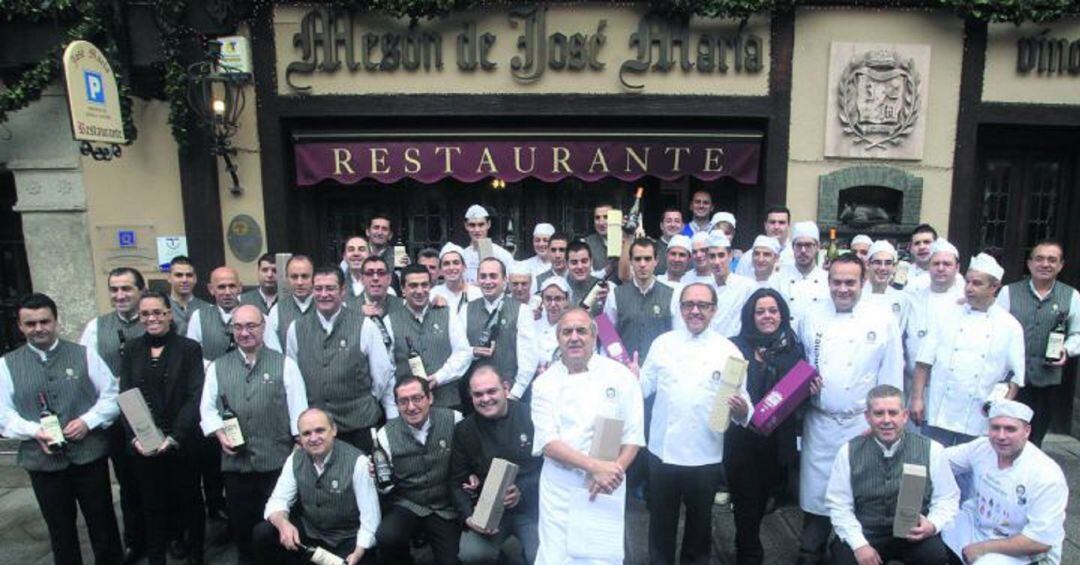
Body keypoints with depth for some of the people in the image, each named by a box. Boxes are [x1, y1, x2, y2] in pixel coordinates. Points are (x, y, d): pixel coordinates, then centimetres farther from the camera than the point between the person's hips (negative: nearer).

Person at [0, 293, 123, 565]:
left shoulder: (84, 354, 0)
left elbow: (111, 395, 1)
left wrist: (88, 421, -15)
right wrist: (35, 431, -17)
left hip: (90, 455, -1)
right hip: (42, 461, 1)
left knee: (103, 523, 12)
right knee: (60, 530, 17)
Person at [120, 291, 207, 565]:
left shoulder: (189, 348, -4)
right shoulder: (133, 350, 6)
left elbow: (194, 397, -9)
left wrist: (174, 437, -18)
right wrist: (135, 437, -11)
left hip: (183, 444, -2)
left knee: (189, 500, 11)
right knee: (152, 504, 12)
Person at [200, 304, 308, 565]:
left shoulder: (285, 365, -2)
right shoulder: (217, 367, 7)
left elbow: (298, 410, -2)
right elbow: (208, 408, 9)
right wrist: (220, 435, -8)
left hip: (277, 462, -2)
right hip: (235, 462, 3)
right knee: (240, 524, 16)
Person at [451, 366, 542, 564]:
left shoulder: (530, 416, -7)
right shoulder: (464, 430, 3)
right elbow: (457, 483, 7)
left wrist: (523, 491, -17)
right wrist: (468, 516, -9)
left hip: (531, 509, -2)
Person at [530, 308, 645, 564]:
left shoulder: (620, 376, -2)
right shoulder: (545, 383, -1)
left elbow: (633, 435, -2)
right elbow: (547, 442, -9)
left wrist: (612, 472, -17)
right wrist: (595, 466, -20)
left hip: (607, 486, 0)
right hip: (559, 487, 0)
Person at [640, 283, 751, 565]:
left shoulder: (728, 350, -3)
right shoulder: (663, 343, 2)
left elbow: (742, 403, -4)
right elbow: (643, 388, 2)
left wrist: (742, 412, -25)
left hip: (706, 455, -1)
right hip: (663, 451, 1)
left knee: (700, 521, 18)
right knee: (661, 521, 16)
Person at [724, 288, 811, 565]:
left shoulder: (795, 349, 7)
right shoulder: (735, 346, -4)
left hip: (779, 443, 3)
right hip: (743, 440, -3)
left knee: (761, 500, 17)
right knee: (747, 502, 3)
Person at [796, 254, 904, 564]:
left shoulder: (882, 320, -2)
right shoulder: (811, 316, 3)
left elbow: (891, 378, 0)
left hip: (862, 424, -1)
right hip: (819, 423, 1)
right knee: (816, 492, 8)